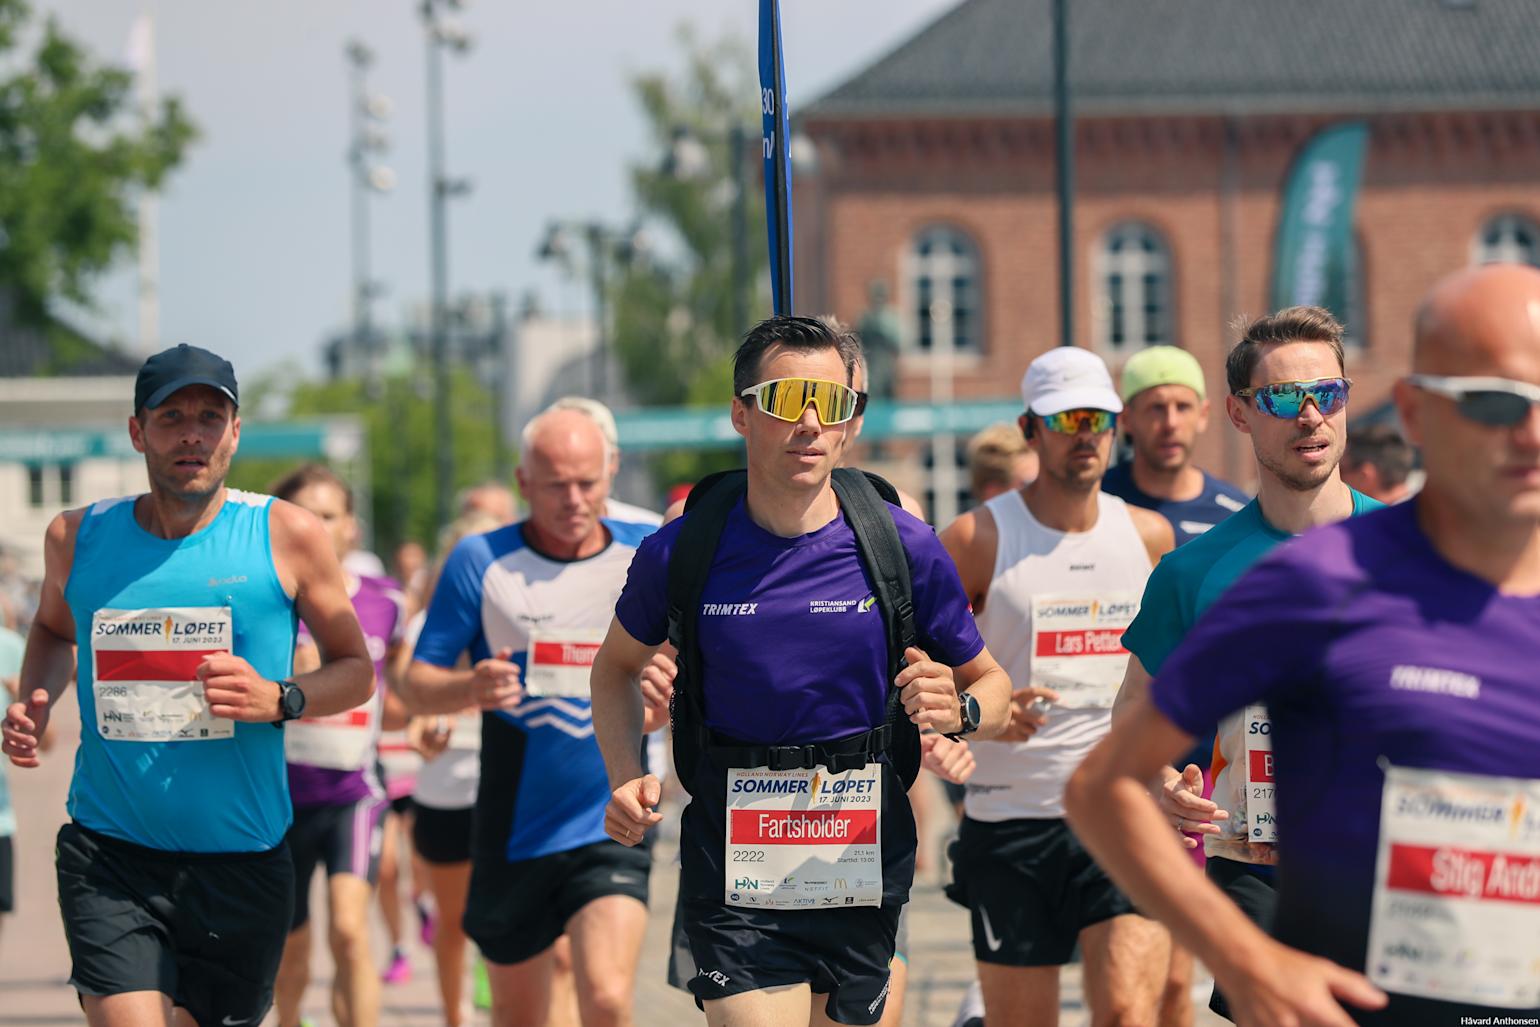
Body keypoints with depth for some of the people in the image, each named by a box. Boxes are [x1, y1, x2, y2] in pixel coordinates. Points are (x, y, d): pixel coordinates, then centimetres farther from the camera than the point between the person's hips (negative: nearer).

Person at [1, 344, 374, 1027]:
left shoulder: (286, 536, -2)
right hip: (108, 856, 0)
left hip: (241, 861, 0)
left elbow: (356, 671, 7)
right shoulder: (77, 536, 4)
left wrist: (280, 701, -13)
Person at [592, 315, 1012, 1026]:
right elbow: (616, 667, 15)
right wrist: (627, 777, -2)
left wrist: (958, 712, -15)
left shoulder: (905, 548, -4)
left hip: (865, 866, 1)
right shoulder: (682, 551, -3)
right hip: (733, 879, -1)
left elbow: (990, 682, 8)